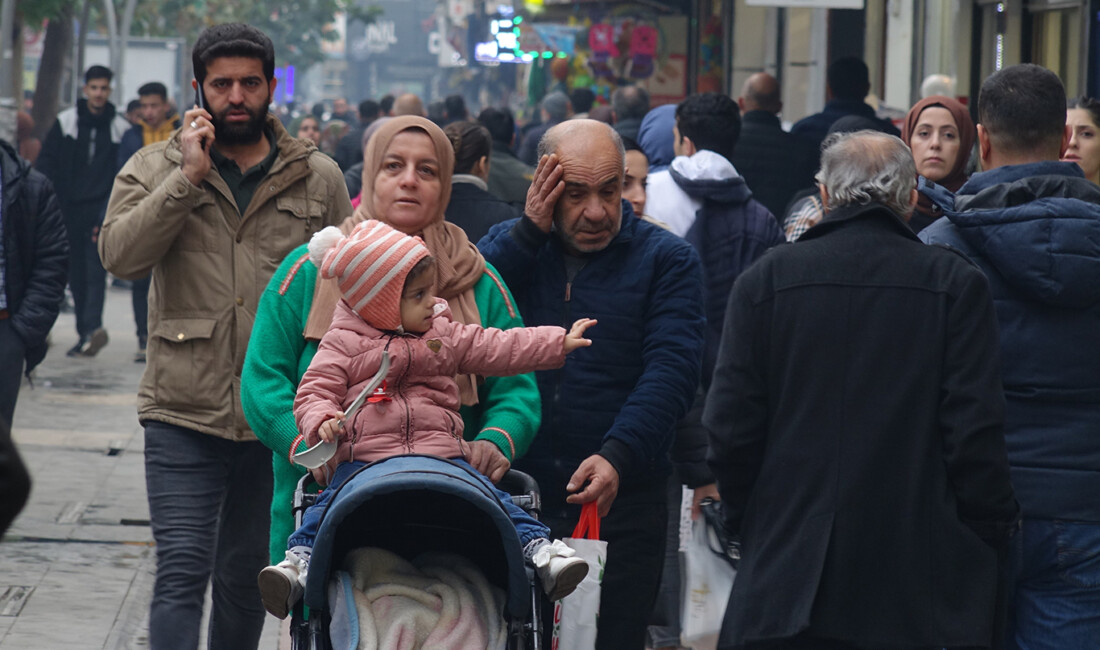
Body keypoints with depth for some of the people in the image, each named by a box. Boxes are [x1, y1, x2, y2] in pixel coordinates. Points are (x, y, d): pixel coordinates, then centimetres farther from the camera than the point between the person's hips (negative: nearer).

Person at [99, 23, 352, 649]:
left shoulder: (318, 178, 8)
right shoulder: (155, 169, 4)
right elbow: (121, 254, -12)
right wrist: (188, 176, -16)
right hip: (184, 415, -2)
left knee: (246, 580, 13)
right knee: (182, 575, -11)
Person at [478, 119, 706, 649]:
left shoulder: (666, 260, 2)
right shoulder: (508, 244, 10)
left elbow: (670, 369, -11)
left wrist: (617, 457, -27)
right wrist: (531, 229, -12)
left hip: (621, 504, -2)